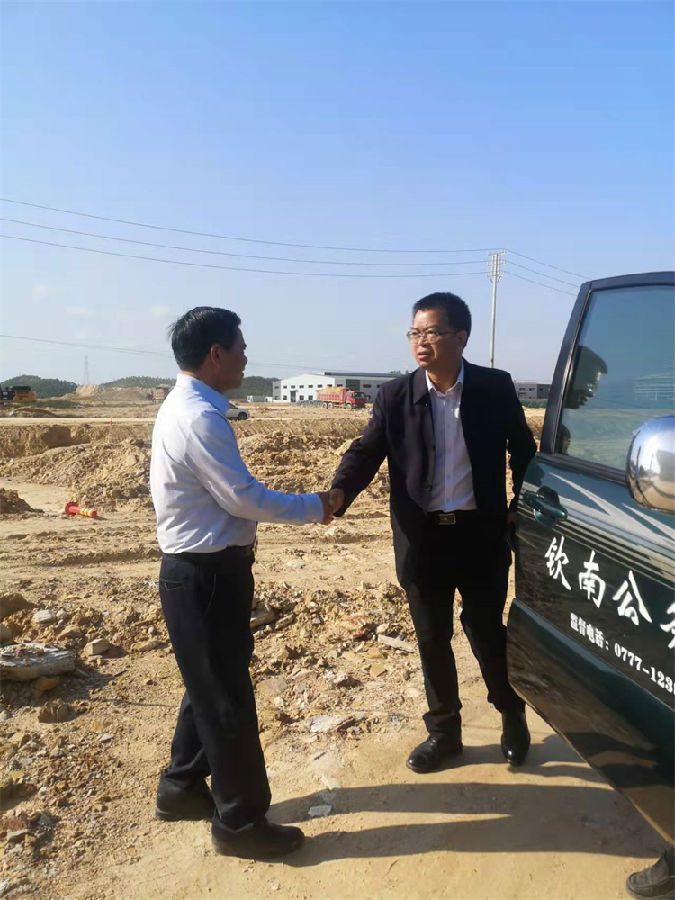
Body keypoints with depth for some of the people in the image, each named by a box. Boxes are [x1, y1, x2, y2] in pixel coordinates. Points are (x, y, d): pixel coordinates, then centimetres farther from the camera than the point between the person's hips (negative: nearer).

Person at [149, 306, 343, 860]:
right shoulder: (200, 416, -21)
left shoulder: (186, 408, 11)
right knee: (227, 698, 4)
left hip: (204, 570, 10)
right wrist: (313, 507, -8)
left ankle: (182, 788, 42)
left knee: (209, 686, 23)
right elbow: (245, 497, -21)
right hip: (205, 577, -10)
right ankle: (240, 822, 22)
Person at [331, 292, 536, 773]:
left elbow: (523, 450, 7)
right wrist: (336, 496, -24)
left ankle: (513, 717, 39)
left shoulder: (496, 388, -4)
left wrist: (521, 509, 2)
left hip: (481, 534, -1)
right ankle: (444, 731, 34)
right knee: (432, 640, 13)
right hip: (422, 538, 2)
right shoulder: (395, 396, -4)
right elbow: (365, 453, -7)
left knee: (487, 633, 11)